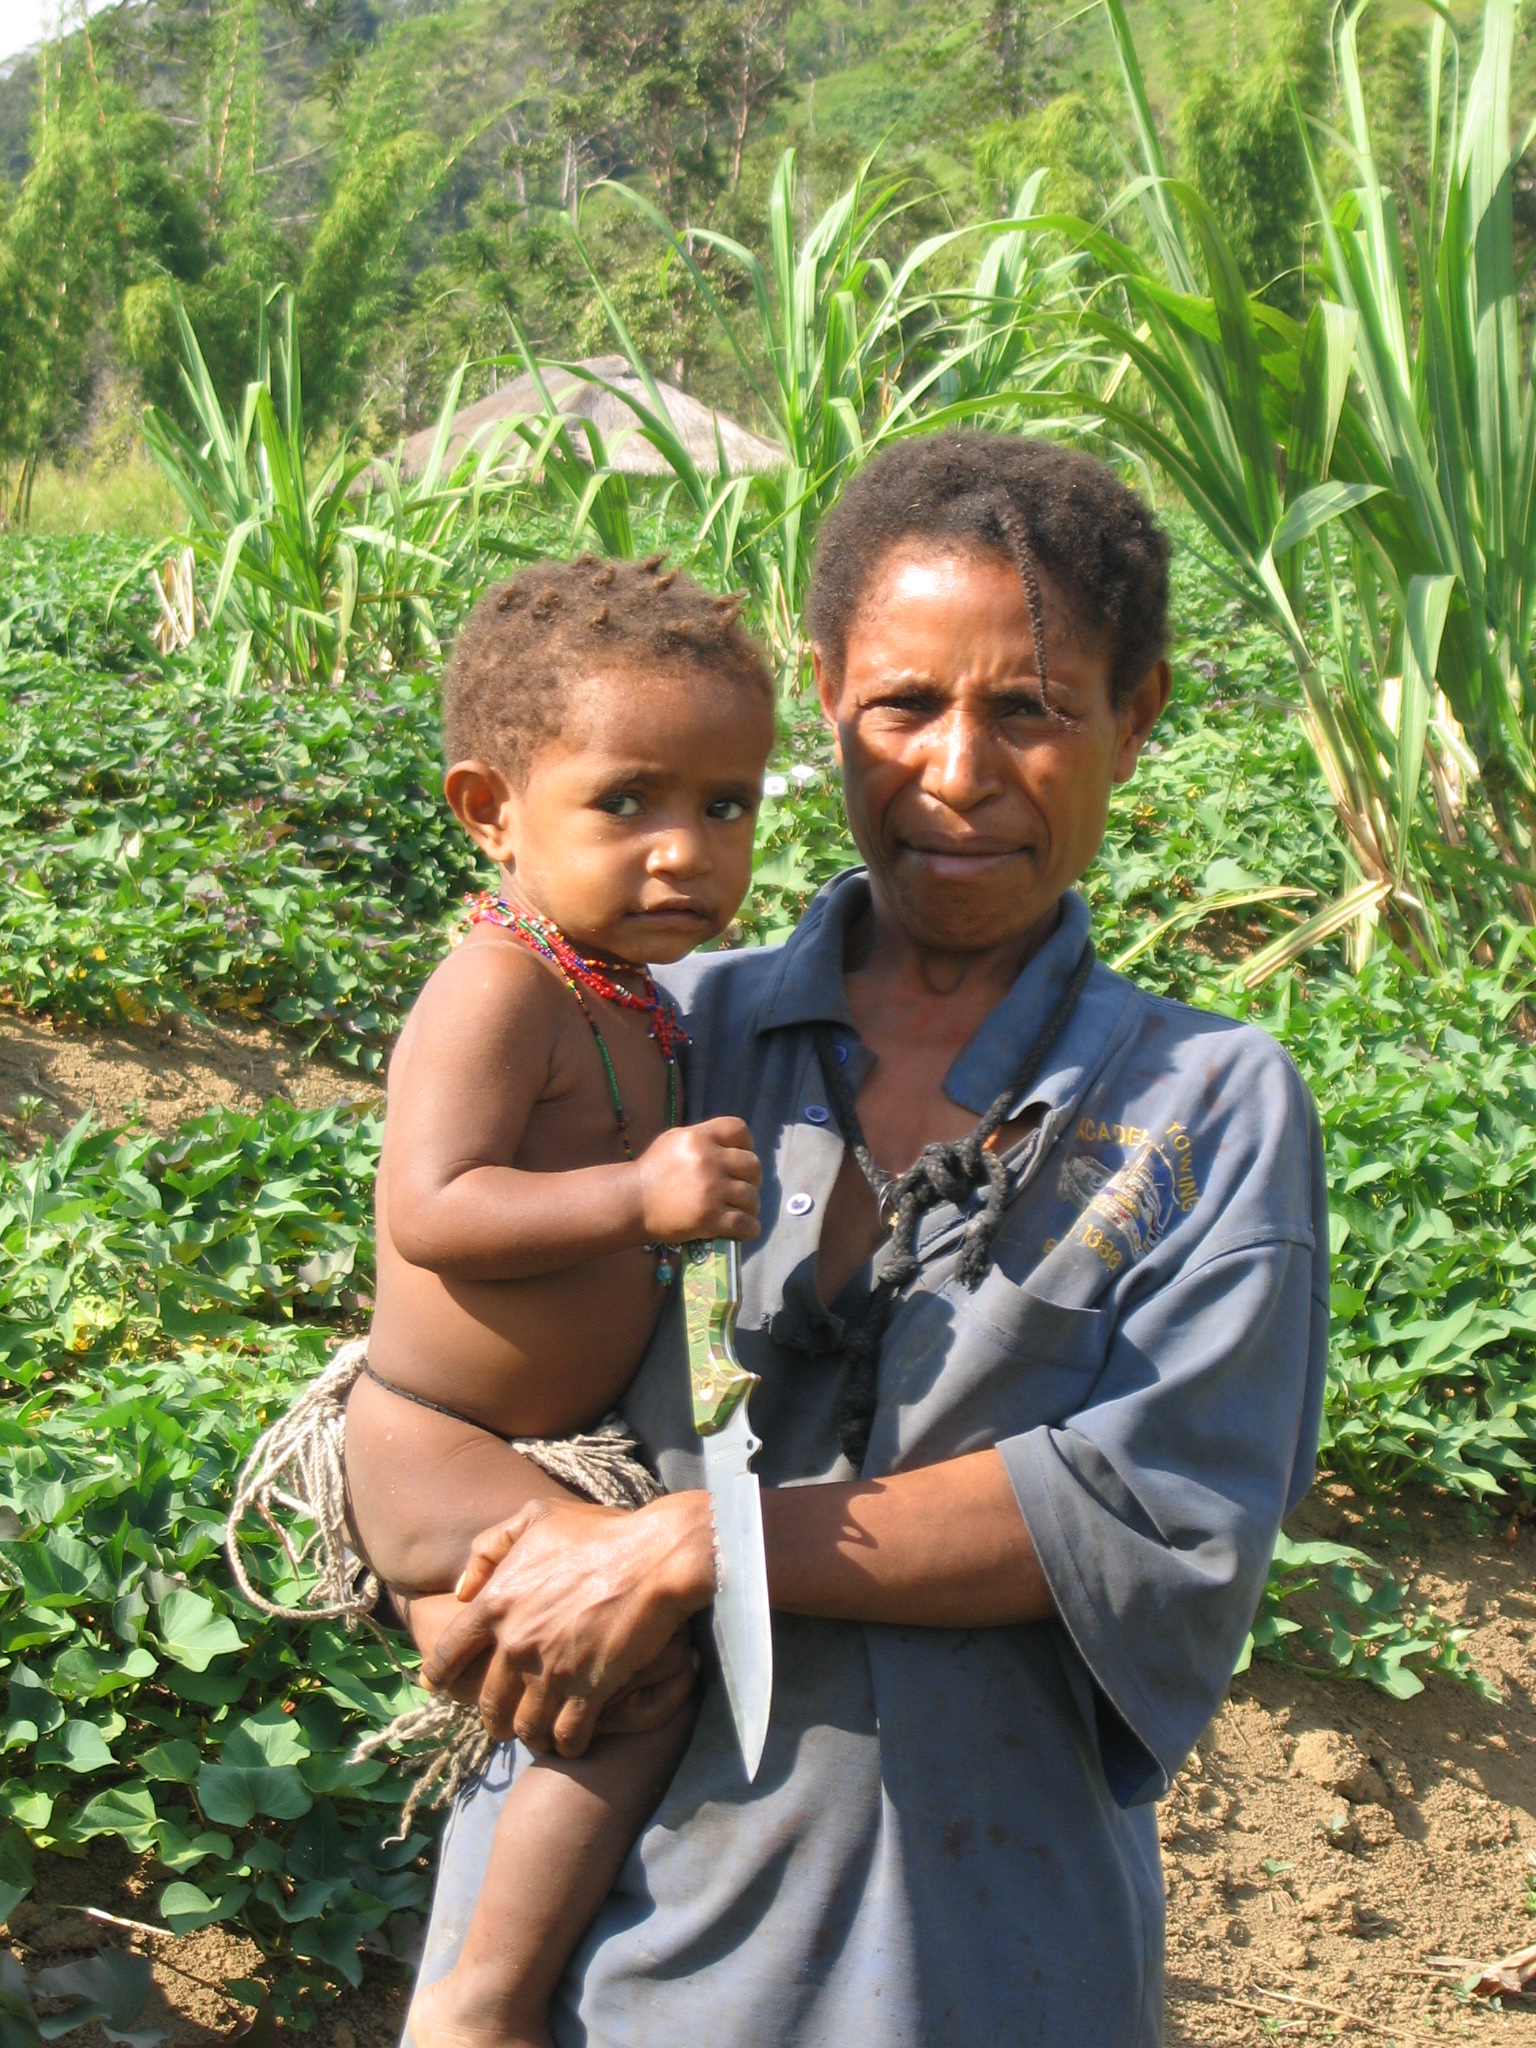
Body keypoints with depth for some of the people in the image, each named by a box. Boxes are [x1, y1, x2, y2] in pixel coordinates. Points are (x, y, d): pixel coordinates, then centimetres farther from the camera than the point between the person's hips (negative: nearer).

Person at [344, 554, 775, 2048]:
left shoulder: (623, 994, 6)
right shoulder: (501, 989, -23)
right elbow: (429, 1211, -32)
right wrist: (640, 1194, -40)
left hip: (557, 1444, 10)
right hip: (439, 1456, -10)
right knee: (643, 1667, -22)